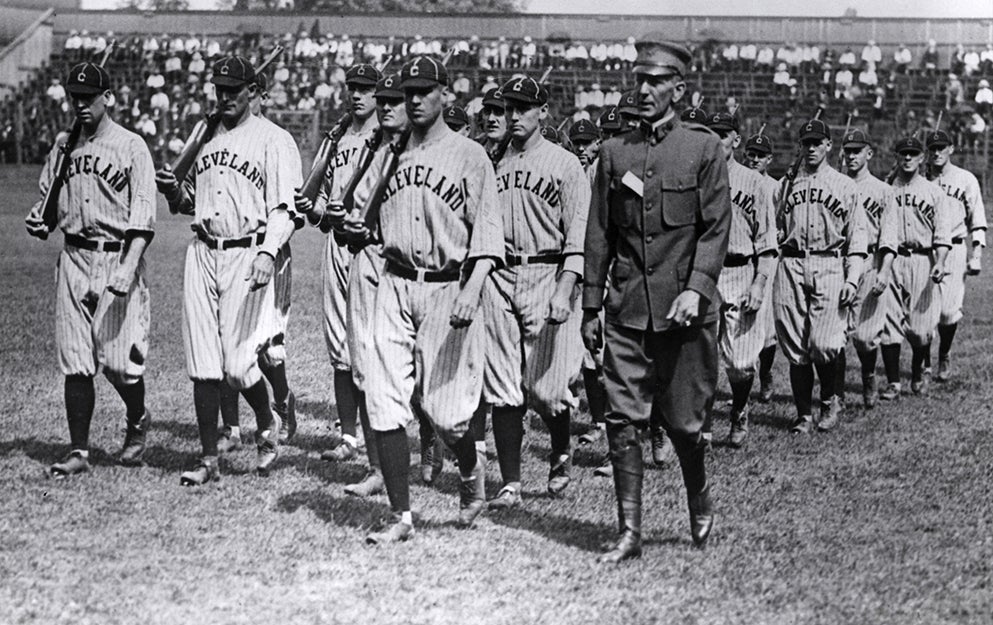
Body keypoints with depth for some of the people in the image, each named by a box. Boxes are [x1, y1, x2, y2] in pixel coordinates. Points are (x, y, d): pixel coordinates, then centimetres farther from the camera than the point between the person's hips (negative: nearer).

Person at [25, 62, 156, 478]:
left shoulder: (131, 147, -3)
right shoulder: (63, 148, 14)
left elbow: (143, 214, -10)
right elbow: (48, 198, 23)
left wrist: (128, 268, -22)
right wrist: (39, 221, -2)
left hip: (118, 257, -5)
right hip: (74, 258, 5)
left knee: (118, 359, -6)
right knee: (75, 362, 1)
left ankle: (138, 424, 22)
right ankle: (78, 451, 6)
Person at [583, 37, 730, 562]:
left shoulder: (704, 148, 1)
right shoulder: (614, 151, 9)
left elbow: (716, 228, -4)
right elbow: (599, 234, 12)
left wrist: (697, 288, -17)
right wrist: (591, 307, 10)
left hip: (684, 310, -3)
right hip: (626, 311, 3)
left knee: (683, 422, 5)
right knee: (622, 421, -2)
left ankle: (700, 504, 32)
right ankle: (629, 532, 5)